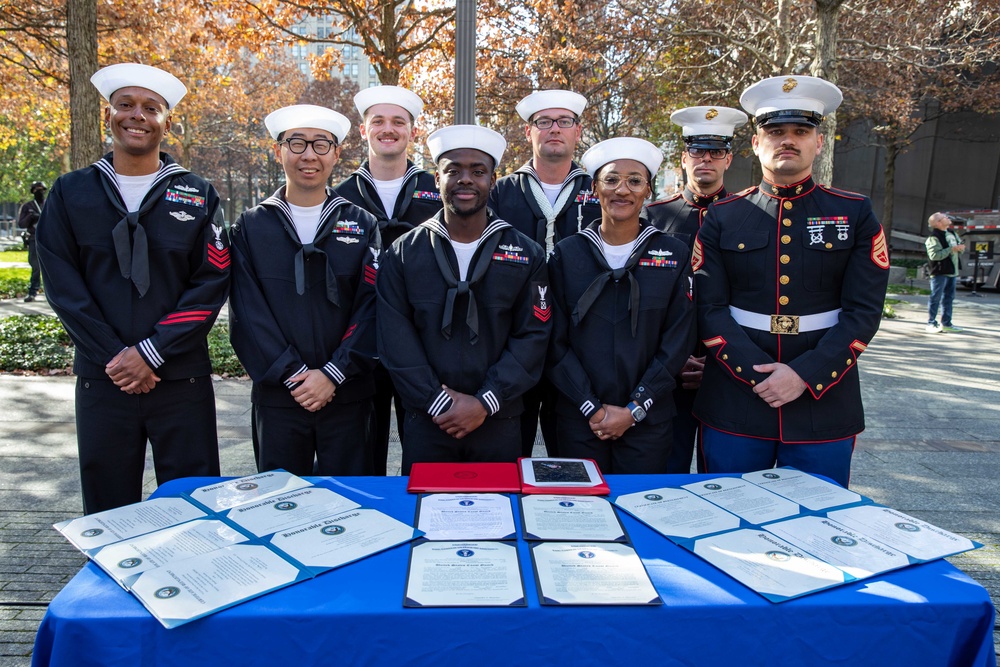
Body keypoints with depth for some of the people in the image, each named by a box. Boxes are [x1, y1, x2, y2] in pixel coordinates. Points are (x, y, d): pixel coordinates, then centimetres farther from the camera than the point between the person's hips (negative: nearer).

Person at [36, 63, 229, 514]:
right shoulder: (70, 193, 6)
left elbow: (212, 284, -5)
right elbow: (62, 285, 0)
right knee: (107, 514, 12)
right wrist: (114, 357, -10)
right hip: (102, 380, 1)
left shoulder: (198, 195, 3)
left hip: (182, 379, -1)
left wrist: (151, 353, -12)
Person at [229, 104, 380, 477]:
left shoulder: (362, 226, 4)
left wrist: (333, 374, -13)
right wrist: (292, 375, -12)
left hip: (347, 396, 0)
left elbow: (370, 308, -4)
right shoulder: (250, 227, 5)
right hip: (276, 396, 1)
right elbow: (248, 314, -3)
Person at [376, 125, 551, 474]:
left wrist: (485, 402, -11)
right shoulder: (403, 253, 2)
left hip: (499, 423, 0)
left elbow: (533, 337, -3)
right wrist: (436, 402, -11)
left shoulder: (527, 255, 2)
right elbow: (395, 339, -3)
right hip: (426, 421, 0)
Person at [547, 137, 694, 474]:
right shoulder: (566, 253, 1)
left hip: (648, 421, 0)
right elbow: (555, 341, -2)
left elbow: (678, 342, -1)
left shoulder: (674, 254, 1)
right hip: (580, 420, 0)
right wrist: (592, 408, -9)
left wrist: (634, 410, -8)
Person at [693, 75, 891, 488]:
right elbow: (710, 309, -3)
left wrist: (805, 375, -14)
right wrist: (757, 372, -14)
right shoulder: (721, 218, 3)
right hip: (734, 405, 0)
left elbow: (863, 311, -2)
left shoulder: (855, 214, 4)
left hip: (824, 405, 1)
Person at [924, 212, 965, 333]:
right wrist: (952, 249, -23)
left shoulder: (952, 233, 13)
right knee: (936, 298, -4)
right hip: (940, 272, -8)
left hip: (952, 272, 8)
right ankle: (931, 323, 3)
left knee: (949, 298, 12)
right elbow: (934, 255, -23)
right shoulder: (933, 237, -14)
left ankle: (946, 323, 20)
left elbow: (960, 245, 23)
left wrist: (961, 248, 0)